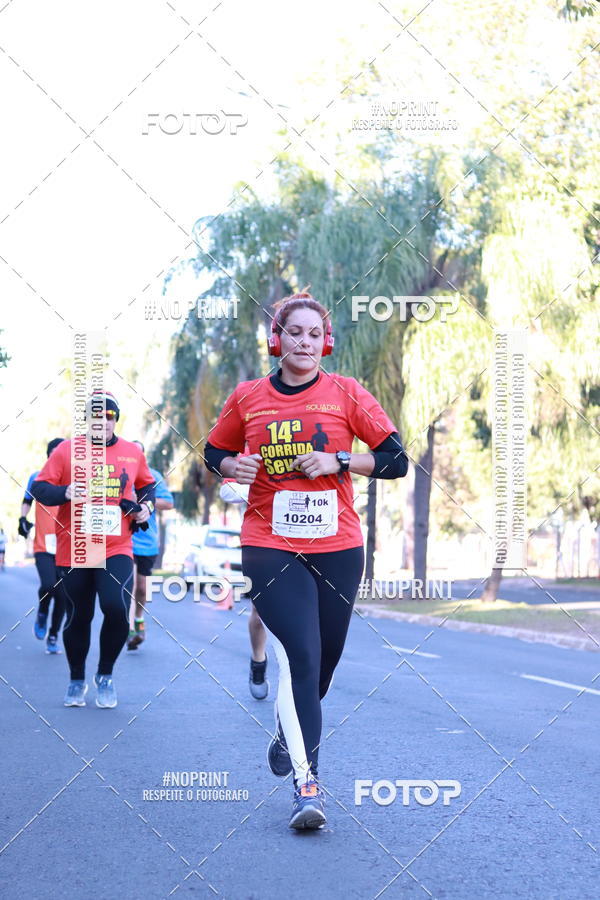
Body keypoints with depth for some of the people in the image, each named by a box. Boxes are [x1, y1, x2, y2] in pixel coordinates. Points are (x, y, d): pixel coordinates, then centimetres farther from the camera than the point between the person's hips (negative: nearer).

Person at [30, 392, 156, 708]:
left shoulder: (133, 452, 7)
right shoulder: (66, 450, 1)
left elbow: (147, 485, 23)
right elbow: (38, 488, -2)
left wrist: (146, 506, 3)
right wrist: (66, 492, -20)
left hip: (116, 549, 0)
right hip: (73, 551, 0)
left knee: (116, 609, -20)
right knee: (78, 619, 9)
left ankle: (105, 675, 5)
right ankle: (76, 681, 33)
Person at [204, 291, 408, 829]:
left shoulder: (346, 394, 2)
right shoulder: (248, 398, 5)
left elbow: (396, 461, 1)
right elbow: (215, 452, 19)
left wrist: (338, 461, -14)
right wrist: (232, 466, -4)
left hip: (338, 548, 1)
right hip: (270, 546, -1)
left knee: (323, 663, 11)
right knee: (300, 657, -16)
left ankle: (288, 732, 42)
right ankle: (307, 783, -16)